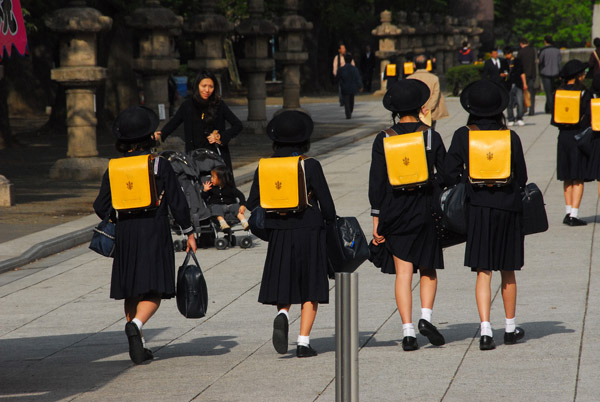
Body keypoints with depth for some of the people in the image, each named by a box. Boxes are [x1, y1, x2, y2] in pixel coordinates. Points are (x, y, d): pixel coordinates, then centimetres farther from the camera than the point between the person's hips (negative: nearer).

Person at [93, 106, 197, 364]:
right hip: (155, 234, -3)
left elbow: (101, 207, 2)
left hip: (125, 236, 3)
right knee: (154, 290, -2)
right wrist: (189, 232, 4)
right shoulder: (160, 166, -7)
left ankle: (138, 348, 14)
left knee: (132, 292, 12)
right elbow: (177, 202, -6)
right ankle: (136, 324, -29)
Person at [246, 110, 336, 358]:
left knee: (284, 285, 14)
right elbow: (327, 203, -9)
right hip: (309, 234, -3)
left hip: (279, 235, 3)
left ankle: (282, 315, -17)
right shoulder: (310, 166, -11)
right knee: (311, 290, 7)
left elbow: (252, 205, 3)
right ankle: (303, 342, 0)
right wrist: (330, 224, 10)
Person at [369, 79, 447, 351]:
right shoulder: (431, 137, -4)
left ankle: (408, 331, -3)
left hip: (394, 211, 0)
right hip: (425, 209, 0)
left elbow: (376, 183, -4)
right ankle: (426, 316, -5)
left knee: (403, 272, 4)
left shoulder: (383, 140, -4)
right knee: (428, 269, 16)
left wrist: (377, 221, 1)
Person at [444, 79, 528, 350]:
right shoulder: (510, 138, -5)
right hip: (508, 208, 1)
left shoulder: (463, 136, -5)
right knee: (508, 273, 15)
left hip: (478, 209, -1)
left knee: (483, 273, 2)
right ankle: (510, 328, 25)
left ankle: (485, 330, -11)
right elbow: (522, 177, 1)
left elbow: (451, 174, -6)